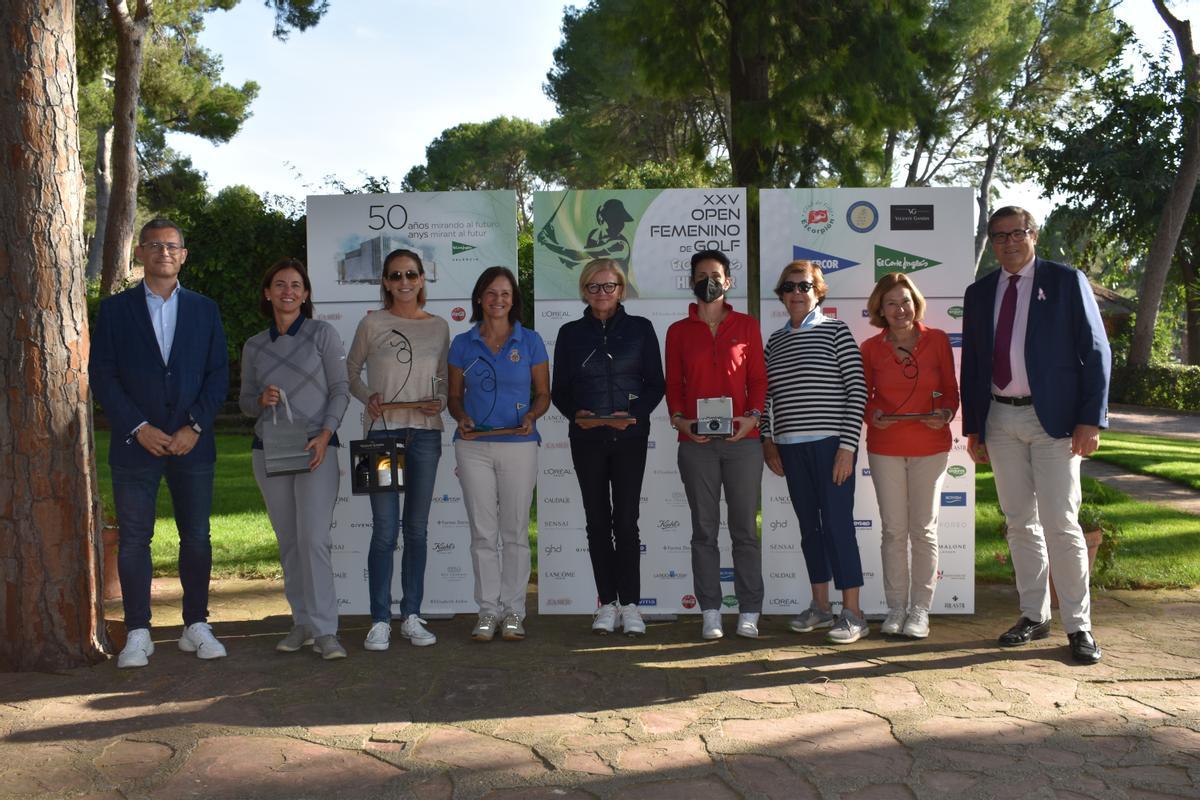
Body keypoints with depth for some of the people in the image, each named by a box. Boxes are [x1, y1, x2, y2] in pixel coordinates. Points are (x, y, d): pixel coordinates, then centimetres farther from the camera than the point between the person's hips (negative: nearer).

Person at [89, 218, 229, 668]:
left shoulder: (204, 309, 10)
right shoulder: (115, 309, 6)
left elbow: (218, 375, 5)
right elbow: (101, 375, 0)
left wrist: (195, 427, -7)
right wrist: (139, 427, -10)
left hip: (192, 444, 1)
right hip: (136, 442, -1)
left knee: (197, 536, 5)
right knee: (133, 539, 1)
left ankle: (196, 626, 16)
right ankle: (138, 634, 9)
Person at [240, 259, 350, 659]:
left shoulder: (322, 333, 2)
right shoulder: (254, 346, 12)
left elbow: (340, 390, -1)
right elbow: (244, 401, 17)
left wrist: (325, 434, -14)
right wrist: (261, 399, -6)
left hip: (316, 448, -4)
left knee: (314, 538, -13)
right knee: (288, 541, 6)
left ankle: (324, 630, -10)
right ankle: (302, 622, 14)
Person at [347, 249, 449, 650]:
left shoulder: (439, 327, 8)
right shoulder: (372, 324, 1)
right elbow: (351, 371, 10)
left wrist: (441, 402, -5)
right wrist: (367, 398, -8)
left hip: (425, 433, 3)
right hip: (381, 431, -2)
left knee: (417, 529, 7)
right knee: (385, 529, -6)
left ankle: (412, 616, 16)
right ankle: (380, 621, 4)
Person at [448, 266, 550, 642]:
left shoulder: (530, 341, 4)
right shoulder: (463, 344, 7)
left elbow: (543, 393, 7)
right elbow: (455, 395, 11)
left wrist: (531, 417, -12)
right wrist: (461, 418, -9)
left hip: (518, 445, -1)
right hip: (474, 446, 1)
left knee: (515, 531, 3)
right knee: (483, 532, 4)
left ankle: (514, 611, 12)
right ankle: (488, 611, 12)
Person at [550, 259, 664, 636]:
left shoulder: (640, 329, 5)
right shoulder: (571, 333, 9)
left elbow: (655, 383, 3)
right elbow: (558, 389, 8)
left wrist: (634, 415, -14)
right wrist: (575, 414, -12)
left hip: (629, 436, -2)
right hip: (586, 439, 2)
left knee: (626, 520, -4)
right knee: (597, 521, 5)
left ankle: (630, 604, 4)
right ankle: (607, 603, 13)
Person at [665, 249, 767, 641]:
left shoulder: (747, 325, 10)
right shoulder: (678, 331, 11)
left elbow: (758, 378, 7)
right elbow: (673, 384, 10)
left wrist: (753, 416, -9)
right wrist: (680, 420, -7)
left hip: (742, 439, 0)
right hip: (696, 442, 1)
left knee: (746, 529, 1)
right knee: (704, 530, 4)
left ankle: (749, 613, 8)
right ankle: (710, 612, 10)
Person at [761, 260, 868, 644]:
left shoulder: (835, 330, -2)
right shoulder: (775, 341, 13)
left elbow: (857, 390, -6)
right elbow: (768, 396, 17)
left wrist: (847, 446, -12)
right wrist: (769, 442, 8)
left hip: (830, 443, -5)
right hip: (791, 447, 5)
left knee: (837, 524, -6)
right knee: (809, 525, 11)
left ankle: (853, 613, 2)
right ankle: (820, 606, 22)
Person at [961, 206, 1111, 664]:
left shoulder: (1066, 282, 0)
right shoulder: (979, 294, 11)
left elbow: (1095, 352, -3)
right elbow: (971, 364, 13)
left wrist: (1091, 419, -11)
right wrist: (972, 429, 9)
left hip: (1053, 419, -4)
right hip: (1000, 419, 4)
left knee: (1061, 524, -5)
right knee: (1020, 523, 10)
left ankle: (1078, 626, 5)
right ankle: (1033, 616, 21)